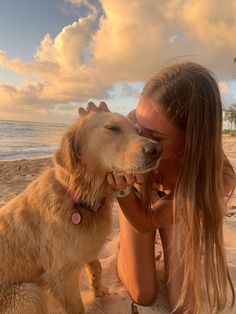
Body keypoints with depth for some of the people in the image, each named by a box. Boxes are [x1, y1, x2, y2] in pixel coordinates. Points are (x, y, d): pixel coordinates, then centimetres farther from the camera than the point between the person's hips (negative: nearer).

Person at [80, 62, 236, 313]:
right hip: (136, 196, 1)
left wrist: (122, 187, -52)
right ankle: (125, 248, 31)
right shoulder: (134, 123, -37)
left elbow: (145, 223, -32)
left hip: (177, 206, 0)